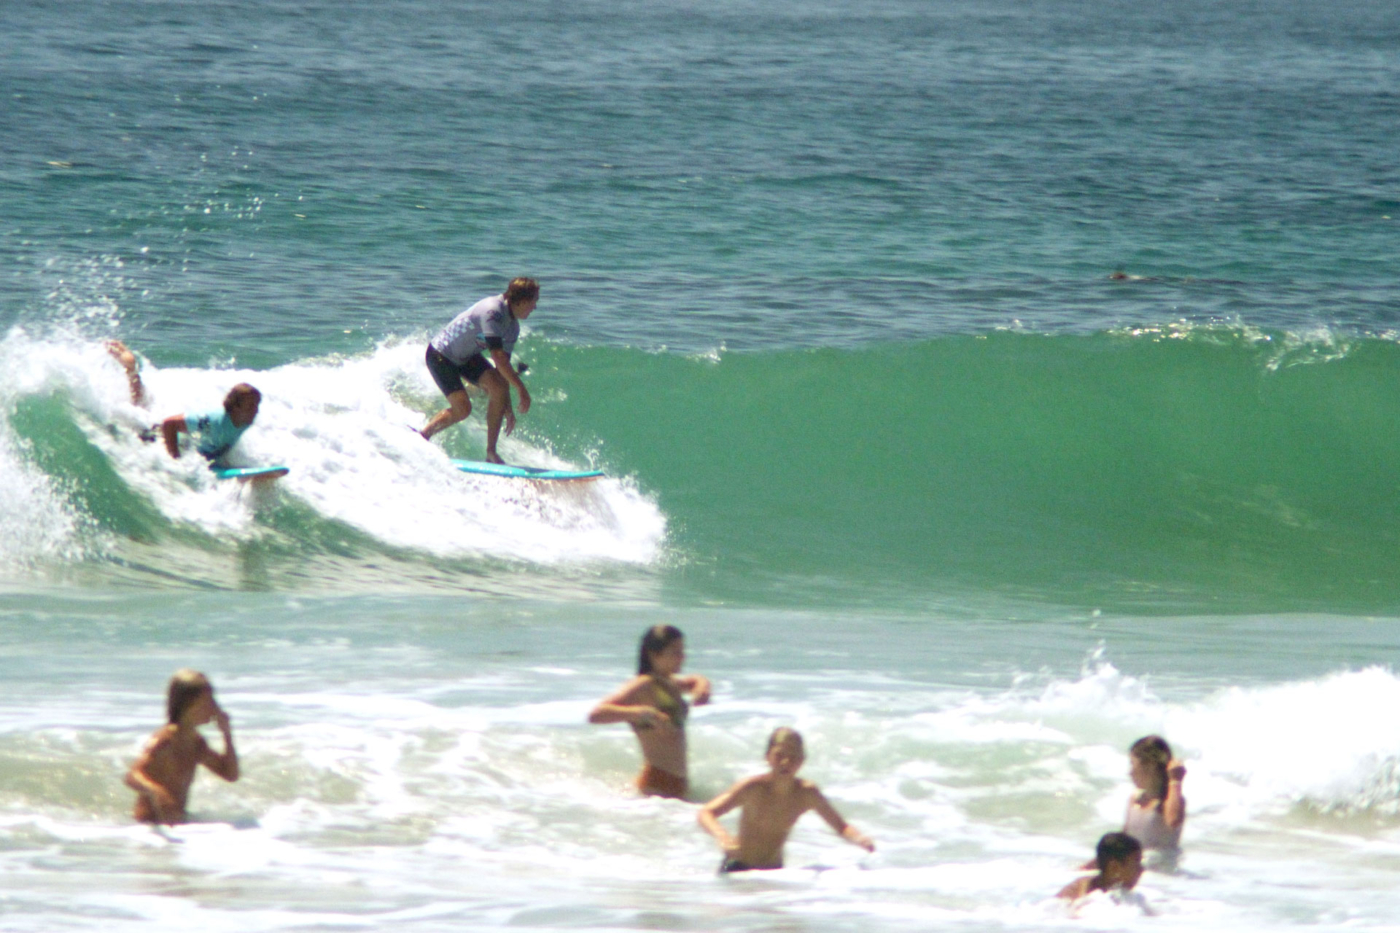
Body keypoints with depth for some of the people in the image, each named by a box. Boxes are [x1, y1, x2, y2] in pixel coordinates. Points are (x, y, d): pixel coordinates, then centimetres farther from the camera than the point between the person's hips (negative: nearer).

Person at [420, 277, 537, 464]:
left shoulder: (512, 327, -2)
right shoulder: (492, 312, -31)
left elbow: (503, 366, 4)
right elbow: (498, 357, -34)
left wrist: (507, 406, 3)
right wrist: (521, 388, -31)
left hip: (466, 357, 8)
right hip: (440, 355, -8)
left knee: (499, 386, -13)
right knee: (462, 408, -19)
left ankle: (491, 452, -7)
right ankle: (423, 435, 6)